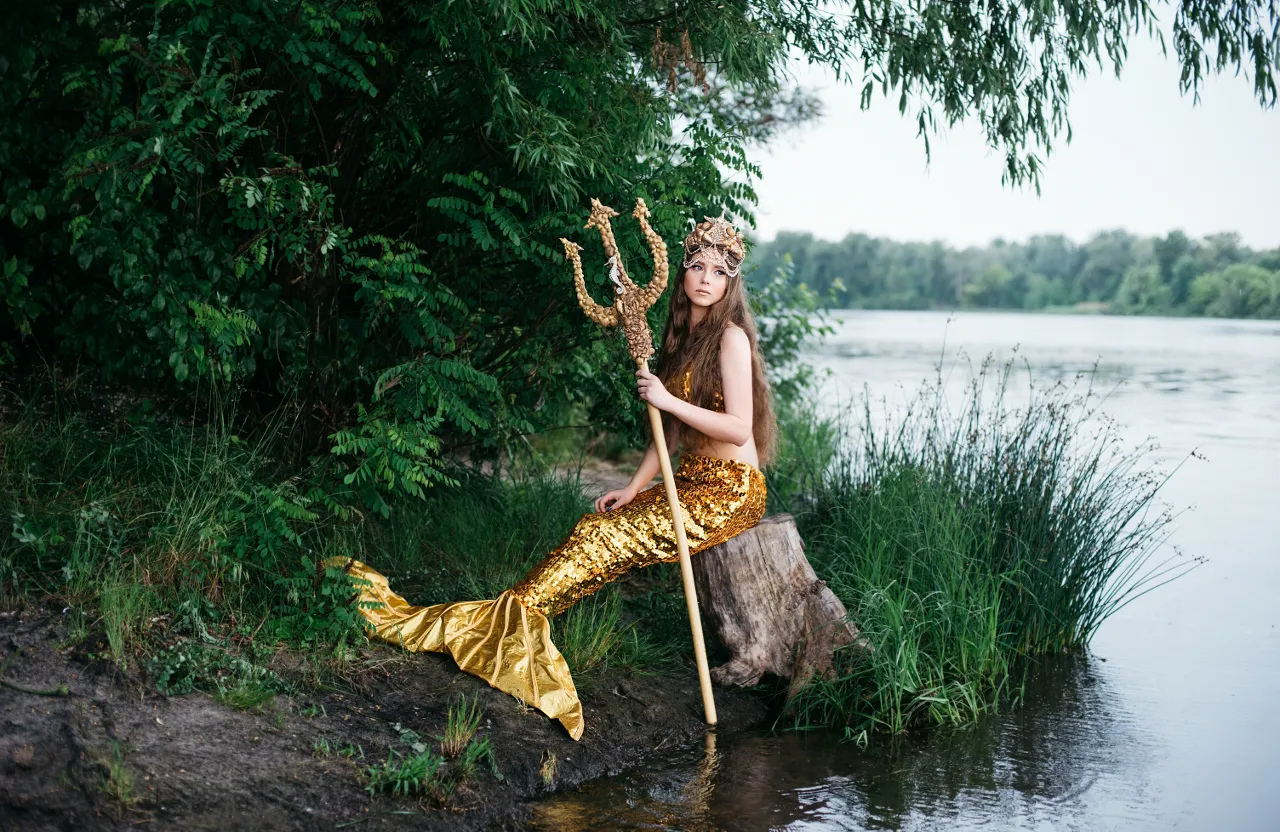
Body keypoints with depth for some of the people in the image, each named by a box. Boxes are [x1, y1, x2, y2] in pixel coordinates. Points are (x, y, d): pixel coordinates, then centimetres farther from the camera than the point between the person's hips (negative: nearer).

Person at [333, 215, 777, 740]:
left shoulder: (730, 337, -11)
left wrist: (667, 400, -20)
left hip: (729, 490, -8)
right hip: (691, 480, 8)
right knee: (592, 531, -8)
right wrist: (633, 489, 6)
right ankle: (518, 618, -16)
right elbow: (671, 432, 16)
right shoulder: (685, 336, 15)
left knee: (606, 539, -19)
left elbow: (740, 429, -18)